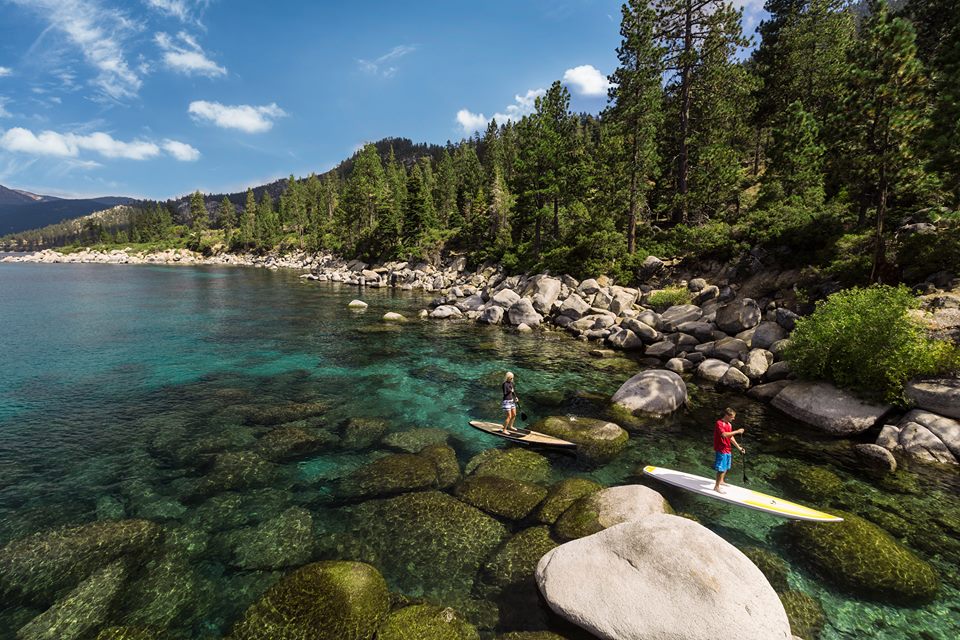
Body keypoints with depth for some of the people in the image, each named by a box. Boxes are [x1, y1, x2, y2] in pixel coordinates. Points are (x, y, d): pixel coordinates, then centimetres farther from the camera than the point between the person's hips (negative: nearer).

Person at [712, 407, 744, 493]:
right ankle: (716, 487, 4)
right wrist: (737, 431, -30)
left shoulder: (729, 424, 10)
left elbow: (731, 437, 17)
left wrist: (738, 447, 16)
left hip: (727, 450, 9)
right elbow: (724, 435, -33)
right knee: (721, 469, -5)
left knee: (726, 467, 21)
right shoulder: (719, 423, -18)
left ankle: (721, 481, 41)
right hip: (721, 450, -9)